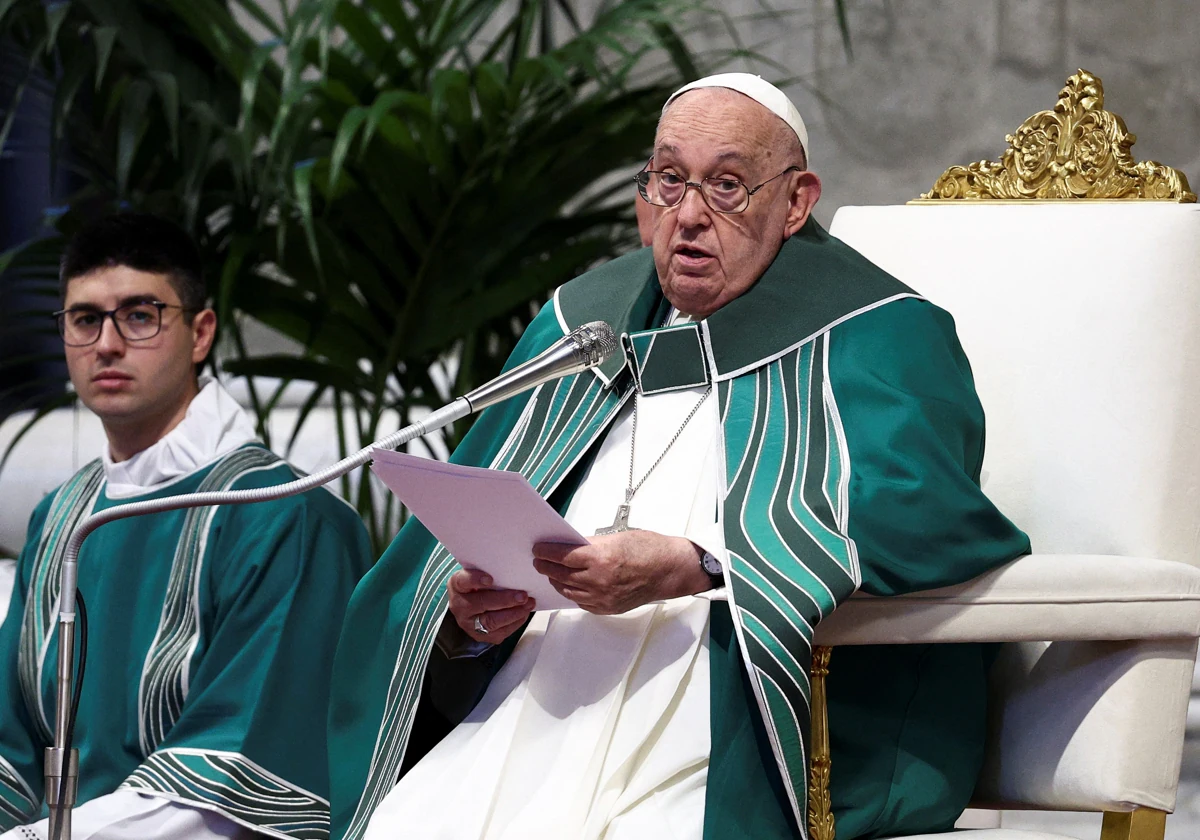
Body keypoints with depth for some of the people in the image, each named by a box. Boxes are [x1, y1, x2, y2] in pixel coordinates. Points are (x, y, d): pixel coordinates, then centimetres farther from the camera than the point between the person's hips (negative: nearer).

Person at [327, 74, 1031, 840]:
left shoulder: (878, 339, 5)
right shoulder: (581, 326, 22)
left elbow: (917, 515, -15)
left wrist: (687, 570, -23)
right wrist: (468, 612, -6)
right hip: (536, 710, 4)